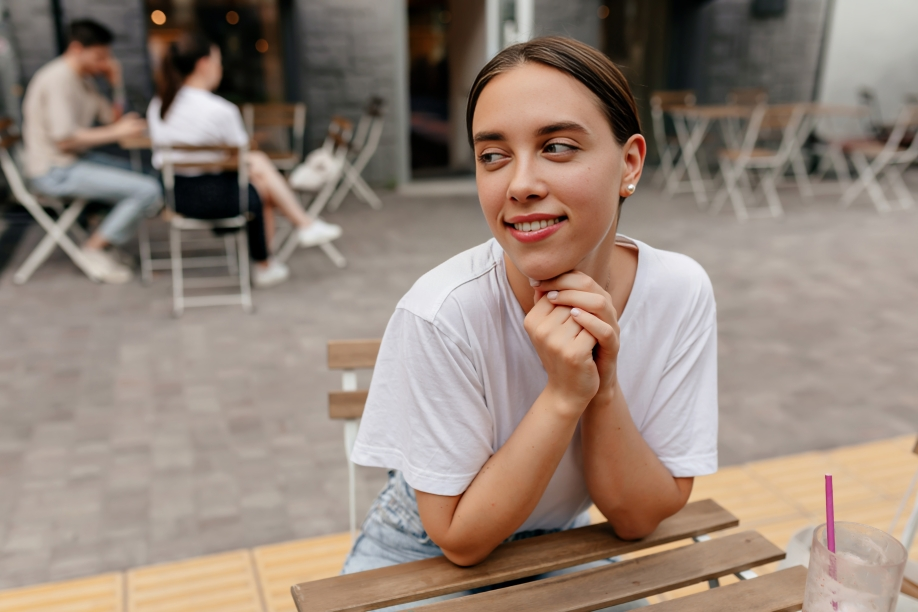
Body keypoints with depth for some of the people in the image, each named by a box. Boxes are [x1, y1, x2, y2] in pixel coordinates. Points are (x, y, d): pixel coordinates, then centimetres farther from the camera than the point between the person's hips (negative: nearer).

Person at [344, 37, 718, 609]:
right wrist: (564, 394, -30)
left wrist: (604, 387, -28)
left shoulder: (681, 294, -18)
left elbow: (639, 519, -11)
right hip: (424, 563, -2)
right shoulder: (440, 315, -27)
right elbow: (460, 538, -18)